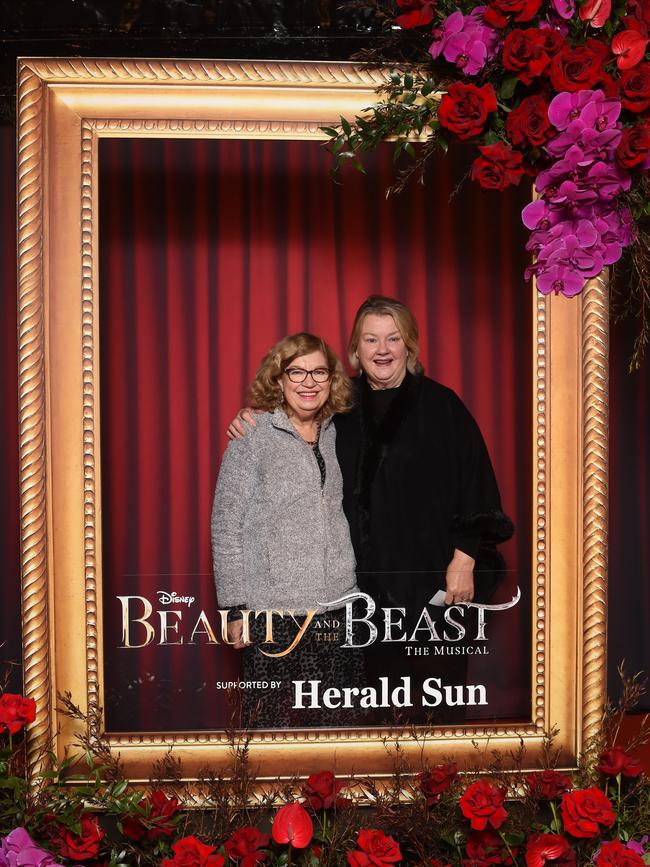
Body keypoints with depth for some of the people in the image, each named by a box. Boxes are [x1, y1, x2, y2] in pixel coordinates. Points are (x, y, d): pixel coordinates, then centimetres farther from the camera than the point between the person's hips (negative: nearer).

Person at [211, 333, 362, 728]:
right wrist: (236, 607, -7)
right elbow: (226, 525, -4)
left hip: (341, 608, 4)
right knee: (276, 719, -1)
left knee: (337, 719, 8)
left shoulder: (338, 435, 11)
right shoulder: (252, 438, -3)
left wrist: (360, 592, 17)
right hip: (274, 612, -4)